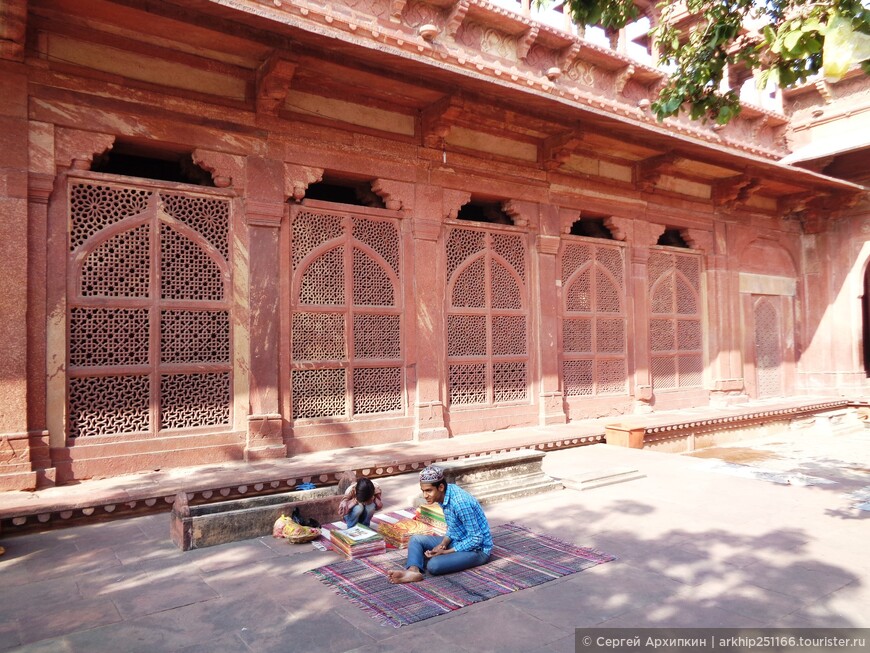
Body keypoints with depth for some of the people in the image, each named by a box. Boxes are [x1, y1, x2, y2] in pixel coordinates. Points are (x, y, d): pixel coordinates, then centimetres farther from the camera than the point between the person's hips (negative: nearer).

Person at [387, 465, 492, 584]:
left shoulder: (460, 502, -30)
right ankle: (413, 571, -22)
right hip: (458, 541, 9)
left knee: (433, 565, -30)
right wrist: (443, 544, -8)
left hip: (477, 548, -9)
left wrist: (445, 552, -20)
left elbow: (476, 539, -25)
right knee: (415, 539, -1)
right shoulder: (445, 494, -3)